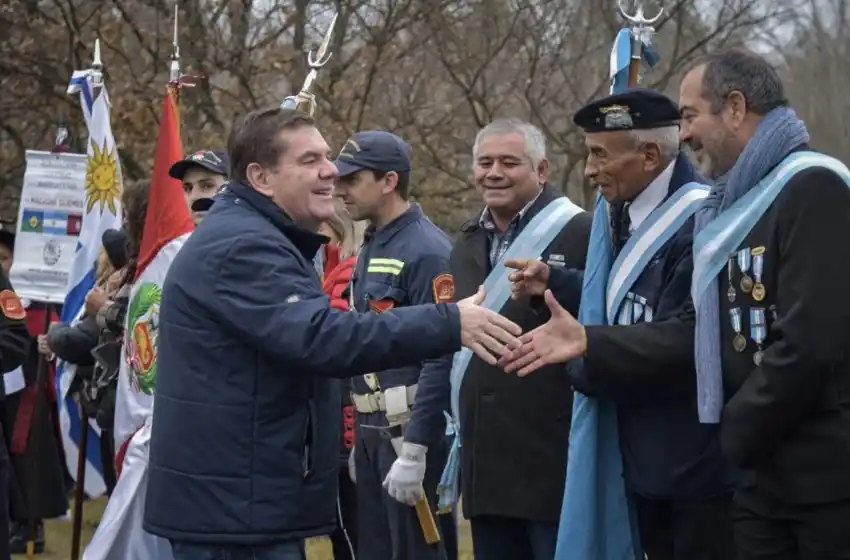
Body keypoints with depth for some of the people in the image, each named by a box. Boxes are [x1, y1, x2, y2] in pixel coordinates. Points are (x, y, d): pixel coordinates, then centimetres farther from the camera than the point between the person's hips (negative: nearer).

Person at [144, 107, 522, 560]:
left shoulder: (257, 240, 18)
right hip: (232, 504, -11)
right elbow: (321, 338, -30)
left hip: (244, 498, 11)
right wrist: (449, 324, -32)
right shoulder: (243, 247, -18)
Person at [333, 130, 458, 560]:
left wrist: (413, 452, -23)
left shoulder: (428, 251, -15)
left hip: (410, 433, -9)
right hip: (372, 432, 9)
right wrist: (361, 436, 19)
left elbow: (441, 359, -21)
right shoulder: (370, 249, 13)